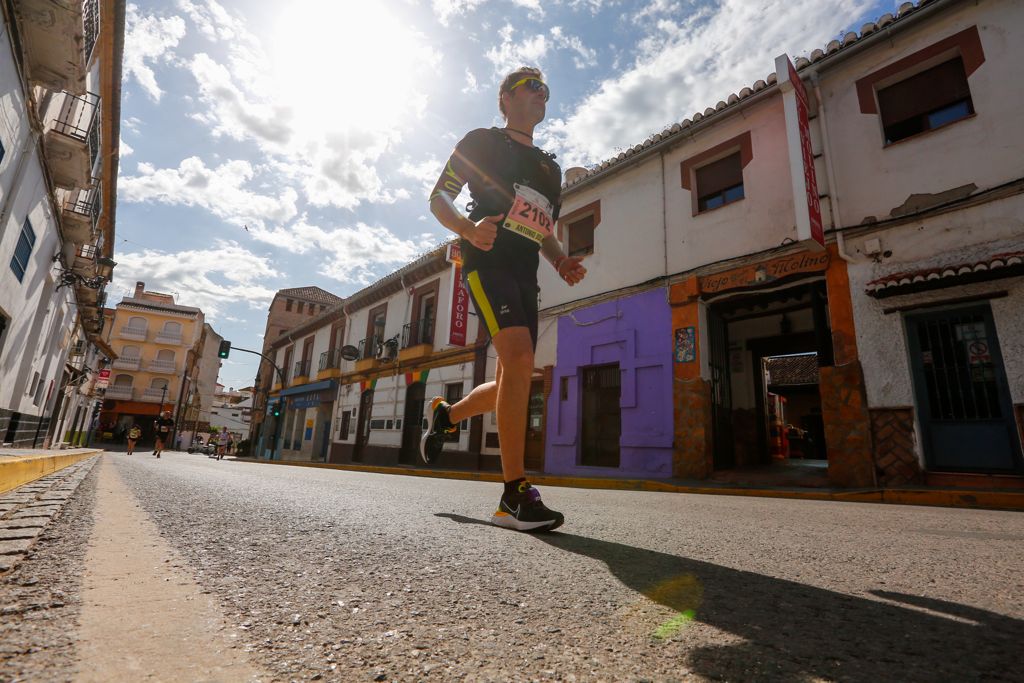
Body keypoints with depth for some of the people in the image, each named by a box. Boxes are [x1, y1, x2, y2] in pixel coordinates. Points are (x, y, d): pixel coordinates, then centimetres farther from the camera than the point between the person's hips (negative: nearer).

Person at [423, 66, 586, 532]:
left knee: (513, 383, 3)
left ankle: (445, 414, 31)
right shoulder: (482, 141, 10)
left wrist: (561, 261, 6)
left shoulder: (550, 167, 27)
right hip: (487, 260, -7)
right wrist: (469, 228, -18)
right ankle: (515, 496, -23)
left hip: (525, 272, 7)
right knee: (519, 357, -27)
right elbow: (438, 199, 4)